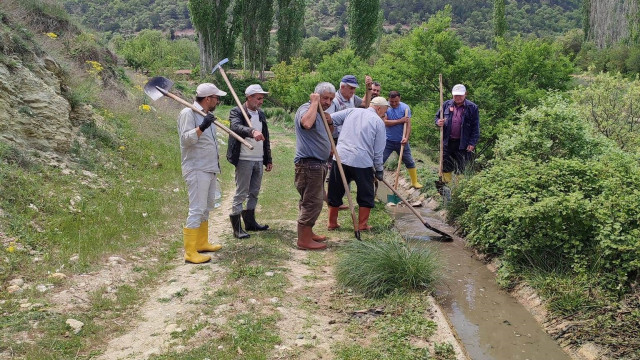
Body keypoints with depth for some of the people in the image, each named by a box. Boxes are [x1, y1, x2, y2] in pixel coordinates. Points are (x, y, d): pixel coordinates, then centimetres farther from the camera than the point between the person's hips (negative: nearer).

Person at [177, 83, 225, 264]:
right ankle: (190, 252, -9)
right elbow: (186, 138, -23)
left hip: (210, 169, 10)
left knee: (207, 206, 17)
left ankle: (202, 243, 29)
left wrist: (216, 162, 26)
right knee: (197, 209, -11)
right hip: (196, 170, -10)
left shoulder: (205, 115, 16)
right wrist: (201, 127, -35)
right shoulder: (188, 113, -12)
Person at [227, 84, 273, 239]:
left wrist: (268, 159, 19)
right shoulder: (237, 112, -7)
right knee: (241, 193, -4)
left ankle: (250, 222, 25)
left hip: (259, 160, 7)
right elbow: (236, 127, -30)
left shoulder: (261, 114, 16)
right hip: (244, 160, -7)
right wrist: (252, 131, -49)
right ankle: (237, 227, 0)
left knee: (254, 193, 14)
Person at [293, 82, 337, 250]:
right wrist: (315, 102, -28)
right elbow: (307, 123, -40)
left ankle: (308, 233, 31)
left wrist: (330, 122, 13)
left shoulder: (321, 112, 18)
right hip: (308, 163, -11)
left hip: (318, 164, 11)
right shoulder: (306, 109, -14)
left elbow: (328, 134, 33)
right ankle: (304, 240, -3)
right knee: (312, 201, -9)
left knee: (313, 200, 19)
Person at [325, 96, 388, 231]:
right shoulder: (378, 122, 1)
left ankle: (332, 223, 23)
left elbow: (330, 119, 4)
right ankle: (362, 225, 18)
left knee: (335, 192, 15)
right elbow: (378, 151, 0)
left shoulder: (351, 112, 10)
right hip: (363, 162, -3)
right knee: (366, 195, 15)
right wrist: (379, 170, 9)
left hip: (341, 158, 3)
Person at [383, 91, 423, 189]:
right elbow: (385, 122, -17)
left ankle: (415, 182, 21)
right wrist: (400, 121, -18)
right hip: (388, 141, -1)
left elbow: (408, 124, -10)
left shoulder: (405, 108, -5)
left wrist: (406, 138, -24)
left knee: (409, 162, 8)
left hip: (401, 141, 1)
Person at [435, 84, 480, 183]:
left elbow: (475, 127, -4)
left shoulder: (472, 108, -4)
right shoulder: (446, 104, 5)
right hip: (447, 142, 3)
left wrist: (472, 143, -11)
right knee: (446, 167, 9)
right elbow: (437, 116, 16)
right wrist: (438, 122, -8)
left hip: (462, 144, -3)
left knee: (460, 167, 5)